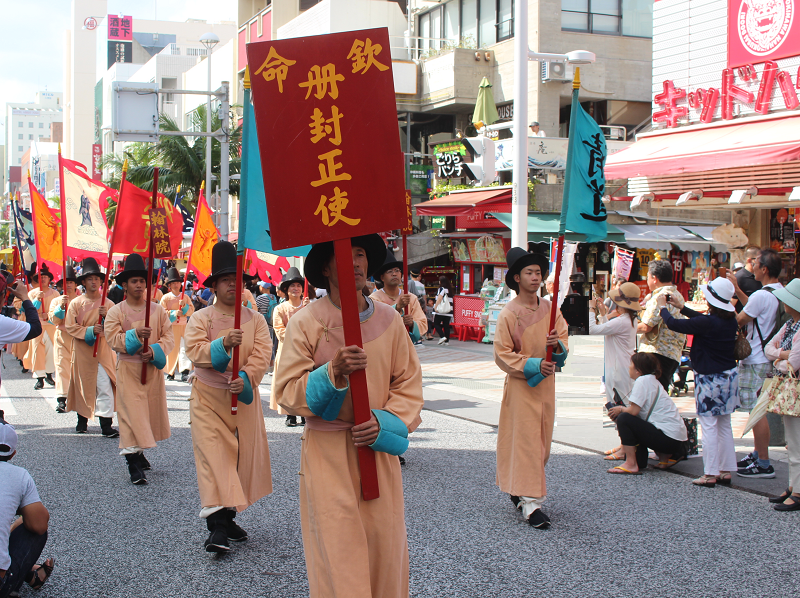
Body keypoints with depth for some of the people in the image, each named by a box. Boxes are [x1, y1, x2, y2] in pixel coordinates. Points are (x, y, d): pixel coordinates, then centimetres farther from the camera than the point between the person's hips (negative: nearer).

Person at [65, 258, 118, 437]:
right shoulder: (75, 303, 1)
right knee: (83, 385, 10)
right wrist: (90, 330, -16)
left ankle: (106, 425, -8)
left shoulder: (108, 304, 4)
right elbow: (70, 327, -3)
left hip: (102, 351, 0)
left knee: (105, 387, -9)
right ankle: (82, 419, 29)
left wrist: (106, 316, -17)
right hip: (82, 351, 0)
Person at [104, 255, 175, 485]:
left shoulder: (158, 310, 5)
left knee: (151, 410, 12)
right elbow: (113, 339, -10)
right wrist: (135, 335, -26)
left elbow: (169, 337, 1)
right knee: (131, 414, -9)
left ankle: (139, 452, 33)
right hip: (128, 369, -3)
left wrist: (154, 351, -16)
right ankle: (134, 466, -8)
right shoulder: (115, 312, -1)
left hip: (152, 369, 3)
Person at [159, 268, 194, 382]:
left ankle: (185, 372, -19)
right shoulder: (165, 298, 1)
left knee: (184, 348, -13)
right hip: (170, 327, -1)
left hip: (183, 326, 1)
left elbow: (191, 311, 5)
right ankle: (170, 373, 20)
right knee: (171, 350, 4)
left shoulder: (185, 297, 8)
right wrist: (173, 313, -16)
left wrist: (185, 306, -14)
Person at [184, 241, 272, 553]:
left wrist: (245, 379, -25)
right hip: (208, 398, -3)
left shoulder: (255, 319, 6)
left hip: (243, 397, 3)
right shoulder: (201, 318, 1)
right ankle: (217, 526, -15)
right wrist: (223, 343, -31)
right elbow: (194, 351, -15)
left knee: (242, 455, 7)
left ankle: (228, 517, 21)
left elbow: (262, 355, -7)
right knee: (213, 457, -11)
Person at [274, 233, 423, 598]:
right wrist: (333, 372, -21)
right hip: (328, 454, -3)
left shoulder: (389, 320, 5)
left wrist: (385, 421, -10)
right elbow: (287, 393, -6)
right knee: (337, 554, -2)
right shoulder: (306, 322, -4)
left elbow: (408, 385, 7)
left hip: (378, 451, 3)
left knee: (384, 547, 6)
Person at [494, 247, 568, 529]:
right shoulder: (508, 314, -9)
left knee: (543, 440, 11)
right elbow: (503, 354, -10)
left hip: (546, 382, 6)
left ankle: (518, 490, 27)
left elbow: (565, 343, 8)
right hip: (520, 384, -6)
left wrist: (557, 345, -16)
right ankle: (530, 502, -8)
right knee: (525, 440, -8)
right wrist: (533, 365, -20)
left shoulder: (550, 309, 5)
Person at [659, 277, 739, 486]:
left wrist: (662, 307, 2)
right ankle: (726, 471, 19)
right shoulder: (730, 320, 1)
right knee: (724, 425, 14)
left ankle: (710, 474, 1)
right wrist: (682, 307, 28)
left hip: (710, 379, -8)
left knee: (709, 426, -2)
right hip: (729, 376, 8)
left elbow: (673, 324, -17)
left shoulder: (707, 323, -22)